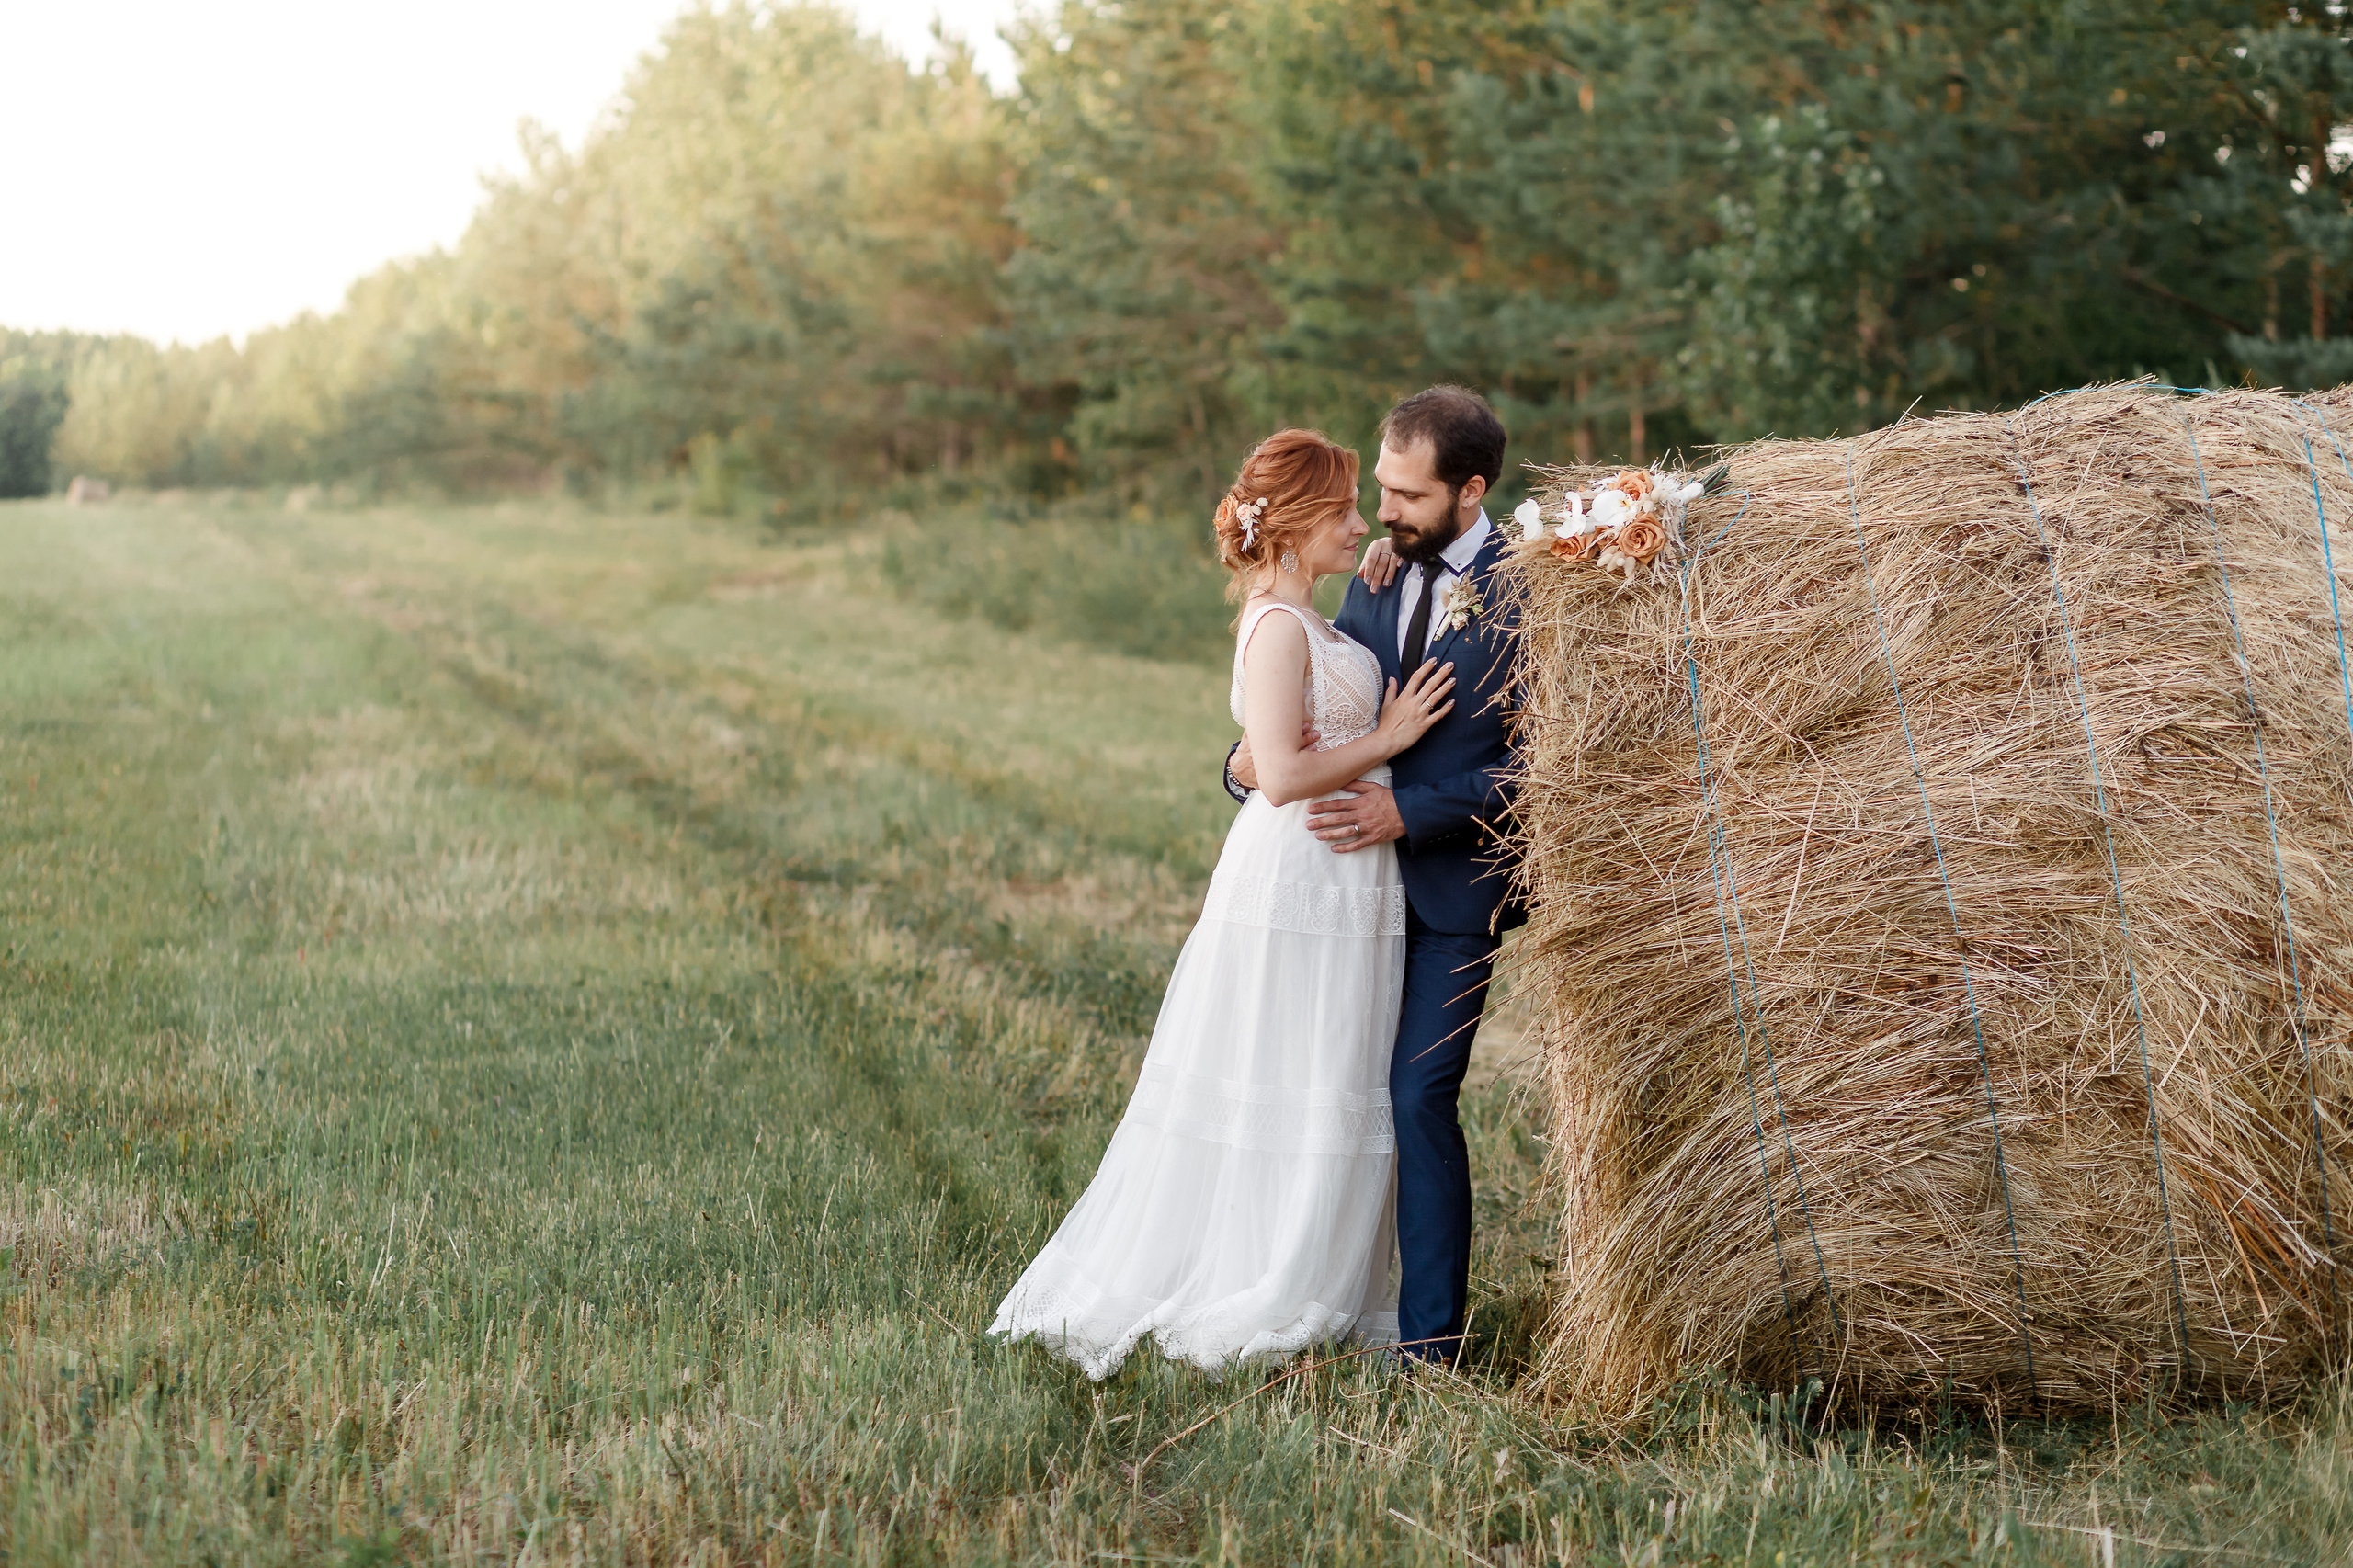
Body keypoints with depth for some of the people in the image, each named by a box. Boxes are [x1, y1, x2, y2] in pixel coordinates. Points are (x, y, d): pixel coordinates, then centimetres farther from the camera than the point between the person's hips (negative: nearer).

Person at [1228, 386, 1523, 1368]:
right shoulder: (1381, 568, 7)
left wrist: (1410, 811, -20)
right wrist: (1252, 754, -7)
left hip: (1455, 886, -6)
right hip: (1363, 872, 6)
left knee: (1418, 1098, -8)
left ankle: (1428, 1343, 0)